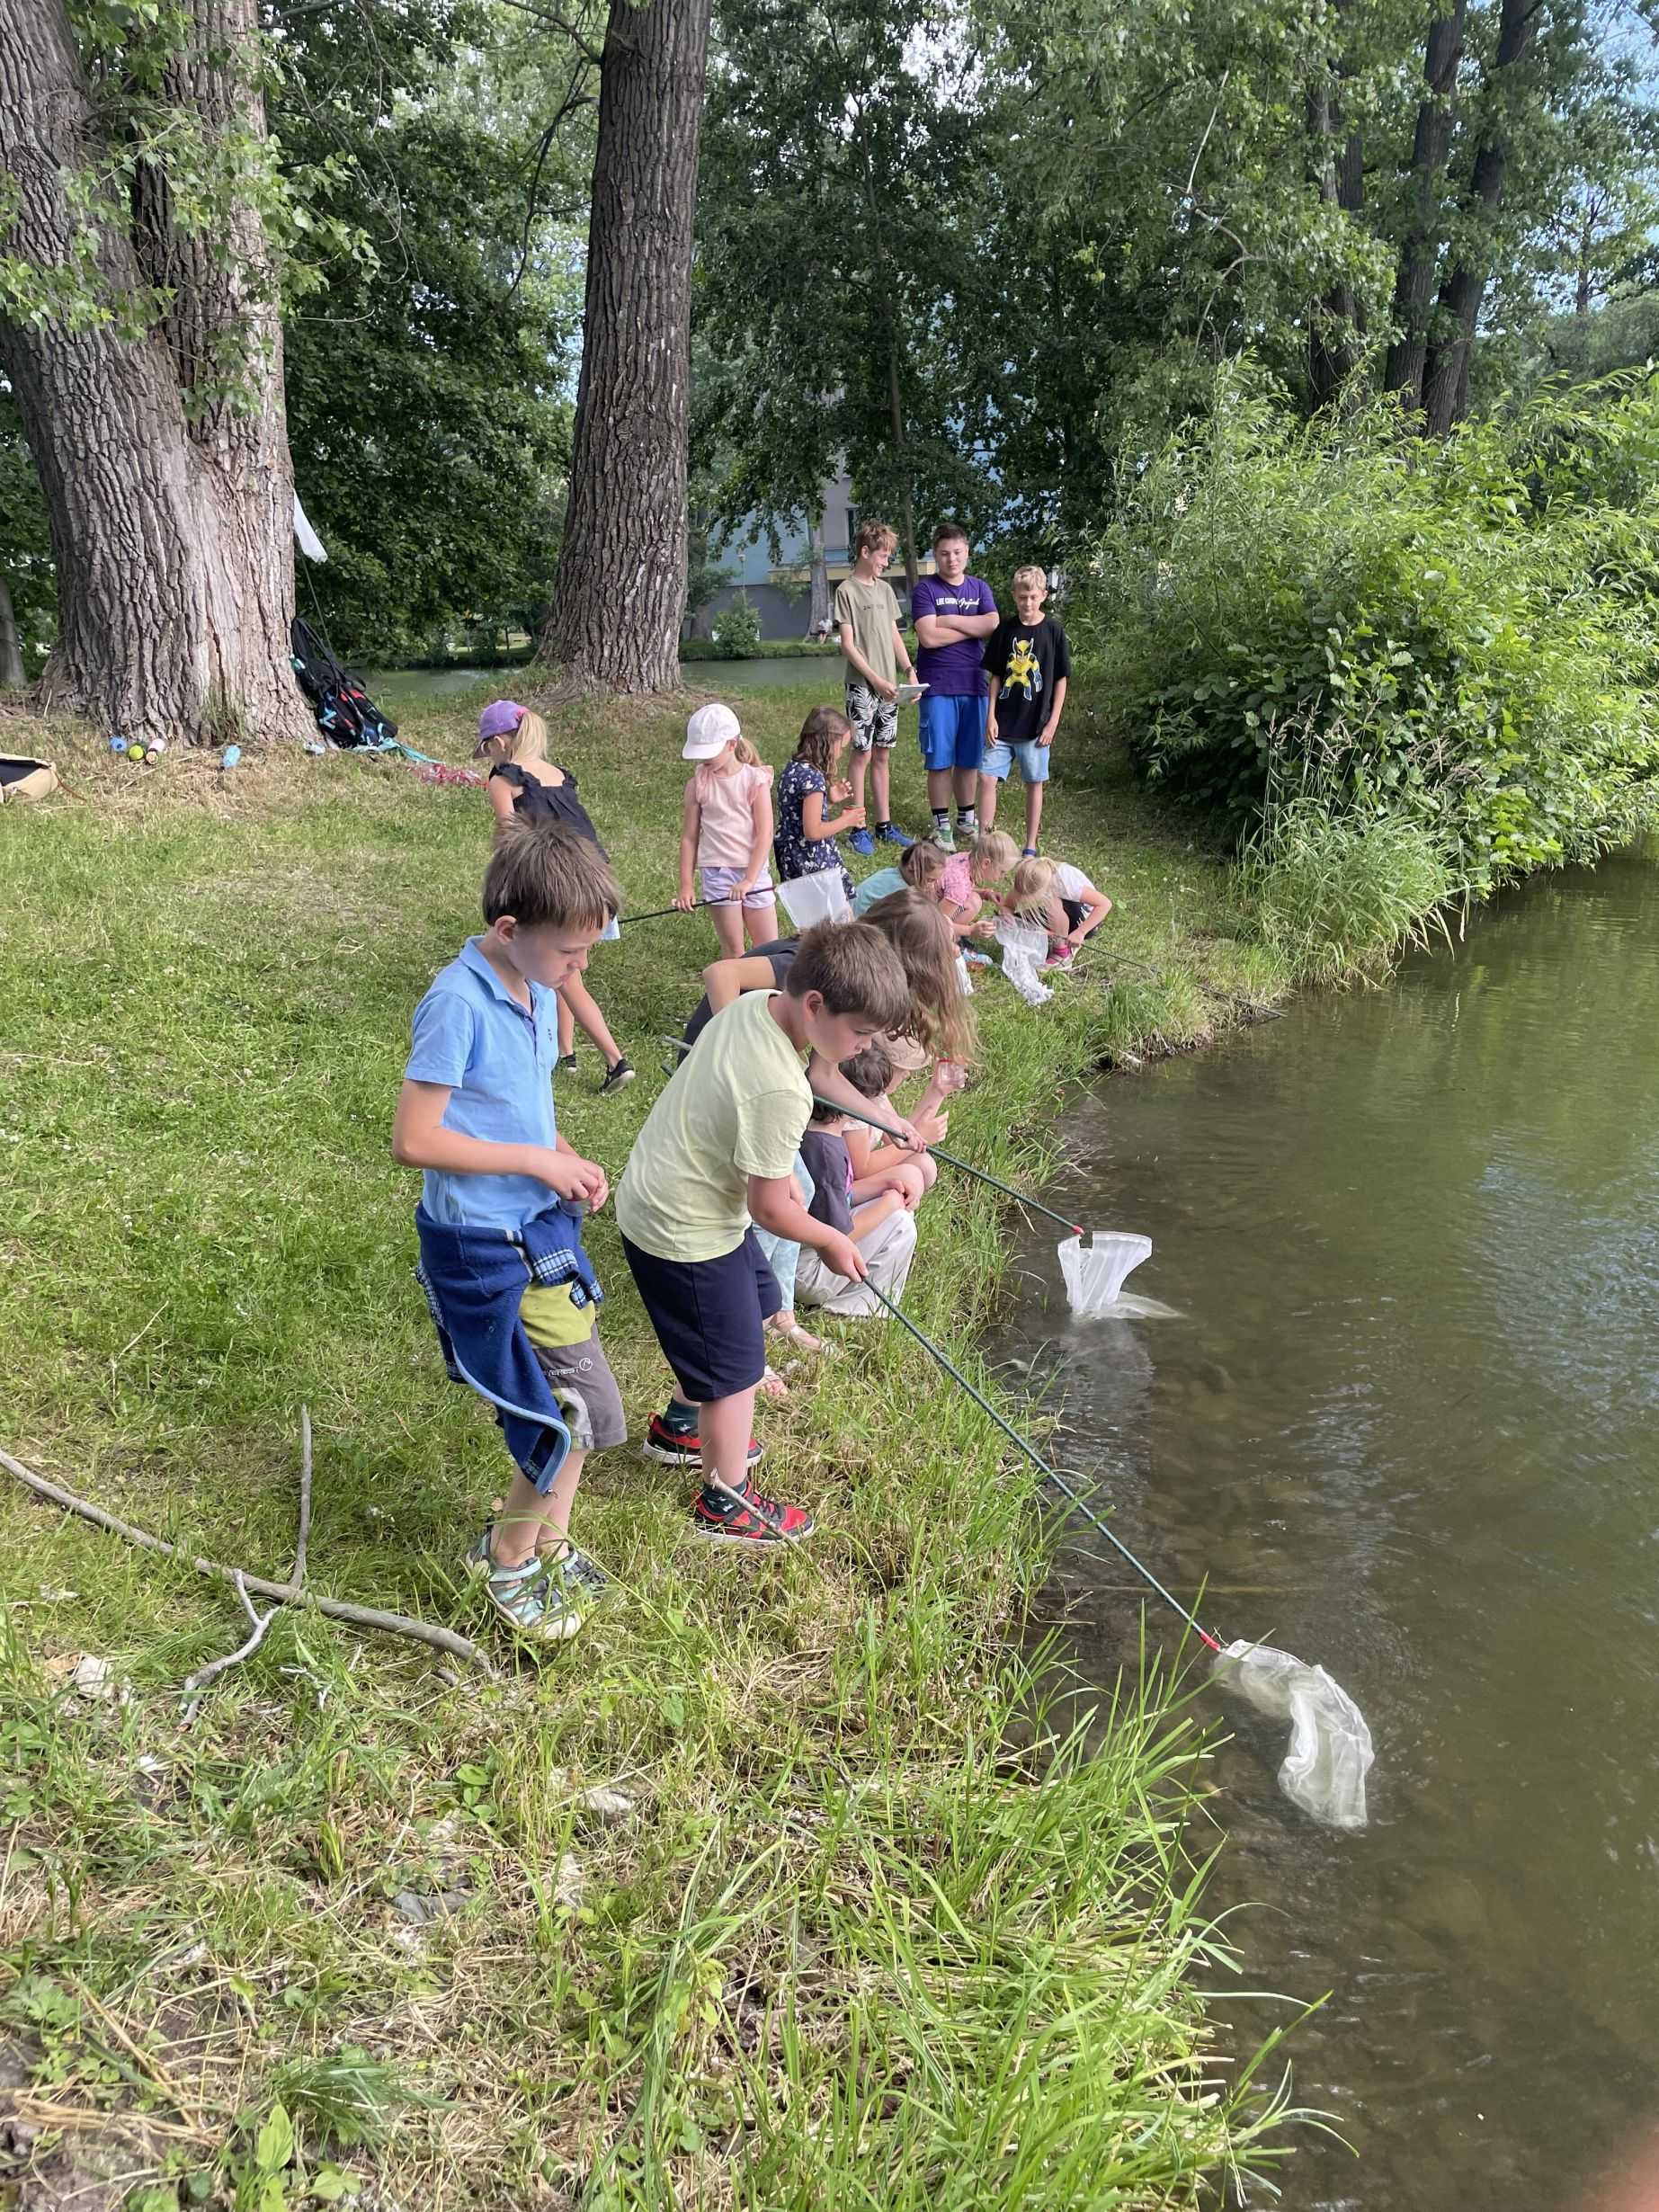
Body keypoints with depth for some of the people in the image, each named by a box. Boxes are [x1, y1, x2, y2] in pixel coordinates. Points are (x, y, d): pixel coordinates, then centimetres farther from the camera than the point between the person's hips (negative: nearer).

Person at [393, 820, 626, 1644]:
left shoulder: (538, 990, 3)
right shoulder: (458, 1003, -22)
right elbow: (413, 1141, -22)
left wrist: (565, 1157, -2)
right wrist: (537, 1163, -19)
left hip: (541, 1225, 8)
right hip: (484, 1246, -8)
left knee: (573, 1405, 17)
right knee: (581, 1410, -2)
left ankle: (545, 1539, 39)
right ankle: (508, 1558, 22)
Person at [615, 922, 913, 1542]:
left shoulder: (755, 1003, -9)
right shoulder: (780, 1092, -35)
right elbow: (769, 1211, -23)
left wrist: (780, 1171, 12)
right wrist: (831, 1241, -3)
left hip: (657, 1196, 10)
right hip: (685, 1235, -10)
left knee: (754, 1302, 29)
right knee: (735, 1367, 8)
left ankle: (682, 1423, 50)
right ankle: (726, 1503, 30)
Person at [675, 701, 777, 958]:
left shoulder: (755, 780, -5)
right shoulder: (698, 784, 0)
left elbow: (765, 834, -9)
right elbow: (689, 837, 5)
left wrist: (749, 880, -17)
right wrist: (685, 885, 3)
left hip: (754, 870, 0)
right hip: (718, 872, 0)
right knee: (733, 951, 3)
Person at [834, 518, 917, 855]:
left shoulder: (885, 589, 13)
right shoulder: (847, 591, -6)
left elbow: (895, 636, 16)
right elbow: (848, 644, -10)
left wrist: (909, 670, 2)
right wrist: (875, 679, -17)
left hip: (888, 686, 6)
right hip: (862, 686, -6)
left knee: (883, 755, 10)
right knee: (862, 754, -3)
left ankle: (885, 824, 16)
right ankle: (858, 829, 2)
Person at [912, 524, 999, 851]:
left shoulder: (980, 588, 10)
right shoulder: (925, 589, -3)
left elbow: (992, 626, -7)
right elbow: (928, 637, -16)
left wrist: (949, 620, -11)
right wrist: (974, 627, -8)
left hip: (974, 685, 4)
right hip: (938, 688, -4)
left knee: (970, 758, 10)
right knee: (940, 760, 0)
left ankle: (966, 818, 23)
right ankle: (941, 825, 10)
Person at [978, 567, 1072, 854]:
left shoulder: (1053, 631, -4)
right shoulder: (1005, 628, 2)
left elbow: (1061, 679, 0)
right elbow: (995, 676, 7)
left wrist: (1053, 722, -6)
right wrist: (991, 717, 0)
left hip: (1036, 725, -2)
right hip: (1003, 723, 2)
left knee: (1034, 784, 6)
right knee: (987, 778, -3)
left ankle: (1030, 848, 16)